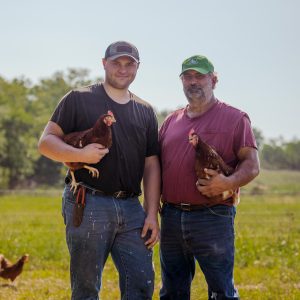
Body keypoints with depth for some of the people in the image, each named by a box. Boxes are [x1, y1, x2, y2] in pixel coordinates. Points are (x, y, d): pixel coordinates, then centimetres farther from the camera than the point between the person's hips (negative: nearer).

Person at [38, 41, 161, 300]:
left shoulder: (145, 112, 16)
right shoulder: (79, 99, 4)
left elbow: (151, 165, 13)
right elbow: (46, 142, -1)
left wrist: (152, 213, 4)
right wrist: (80, 154, -20)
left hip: (131, 209, 4)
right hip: (88, 204, -4)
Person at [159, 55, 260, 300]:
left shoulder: (235, 118, 2)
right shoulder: (172, 121, 17)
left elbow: (252, 164, -3)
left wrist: (229, 183, -23)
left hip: (213, 218, -5)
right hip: (171, 215, 5)